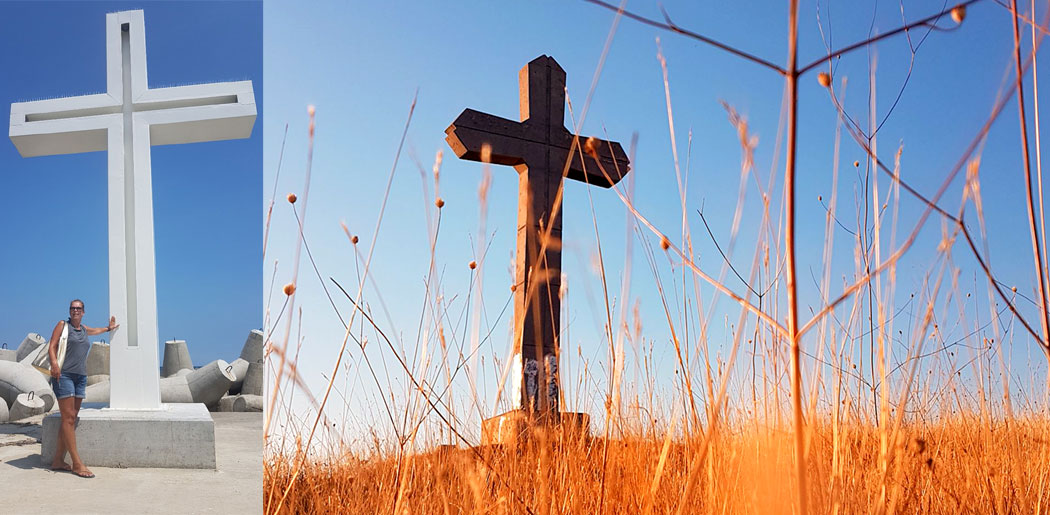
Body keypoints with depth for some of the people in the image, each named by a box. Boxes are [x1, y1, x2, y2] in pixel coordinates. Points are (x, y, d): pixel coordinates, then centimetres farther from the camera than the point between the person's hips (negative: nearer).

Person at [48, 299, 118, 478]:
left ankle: (58, 460, 8)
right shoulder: (62, 325, 4)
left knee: (71, 420, 3)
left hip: (81, 376, 7)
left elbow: (95, 330, 45)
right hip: (64, 375, -7)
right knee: (68, 418, -11)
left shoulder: (84, 329, 20)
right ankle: (77, 464, -15)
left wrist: (109, 328, 57)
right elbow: (52, 347, -6)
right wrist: (54, 363, -23)